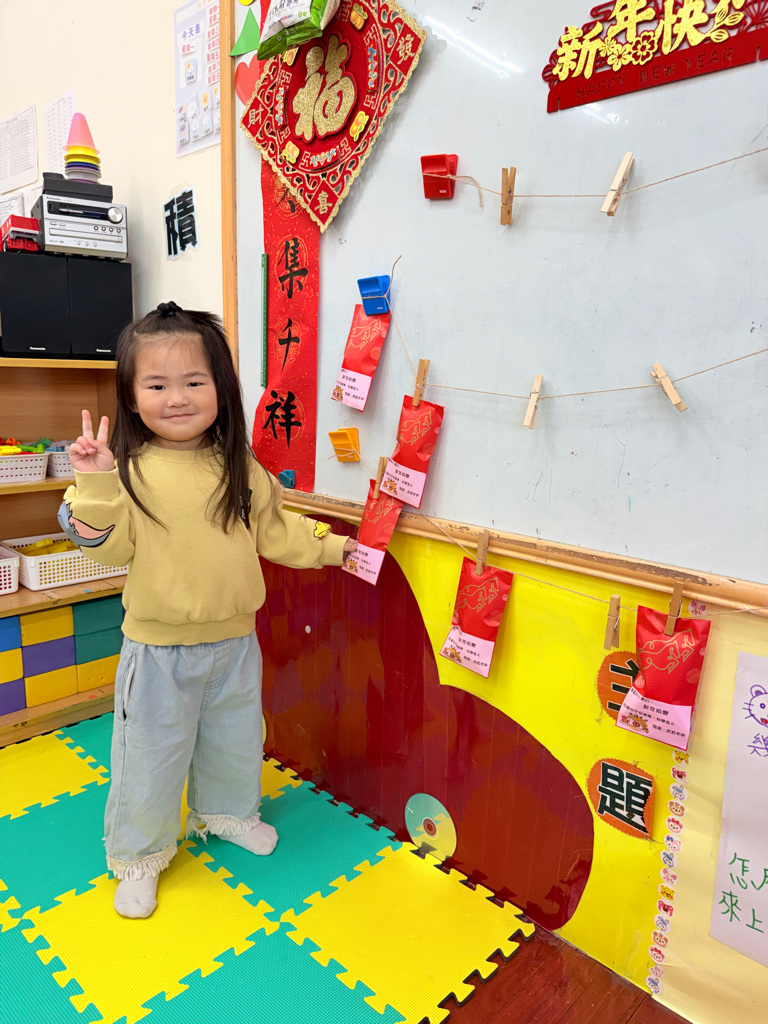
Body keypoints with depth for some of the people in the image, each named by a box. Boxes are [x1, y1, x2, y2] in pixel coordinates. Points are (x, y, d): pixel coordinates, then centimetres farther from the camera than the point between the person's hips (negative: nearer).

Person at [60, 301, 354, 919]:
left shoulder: (240, 467, -2)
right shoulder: (128, 469, -14)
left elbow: (273, 531, 7)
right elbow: (107, 545, -17)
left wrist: (330, 546, 9)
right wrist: (95, 484, -29)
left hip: (234, 641, 4)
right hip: (158, 647, -4)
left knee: (235, 737, 23)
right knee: (151, 753, 11)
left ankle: (226, 812, 51)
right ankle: (139, 853, 36)